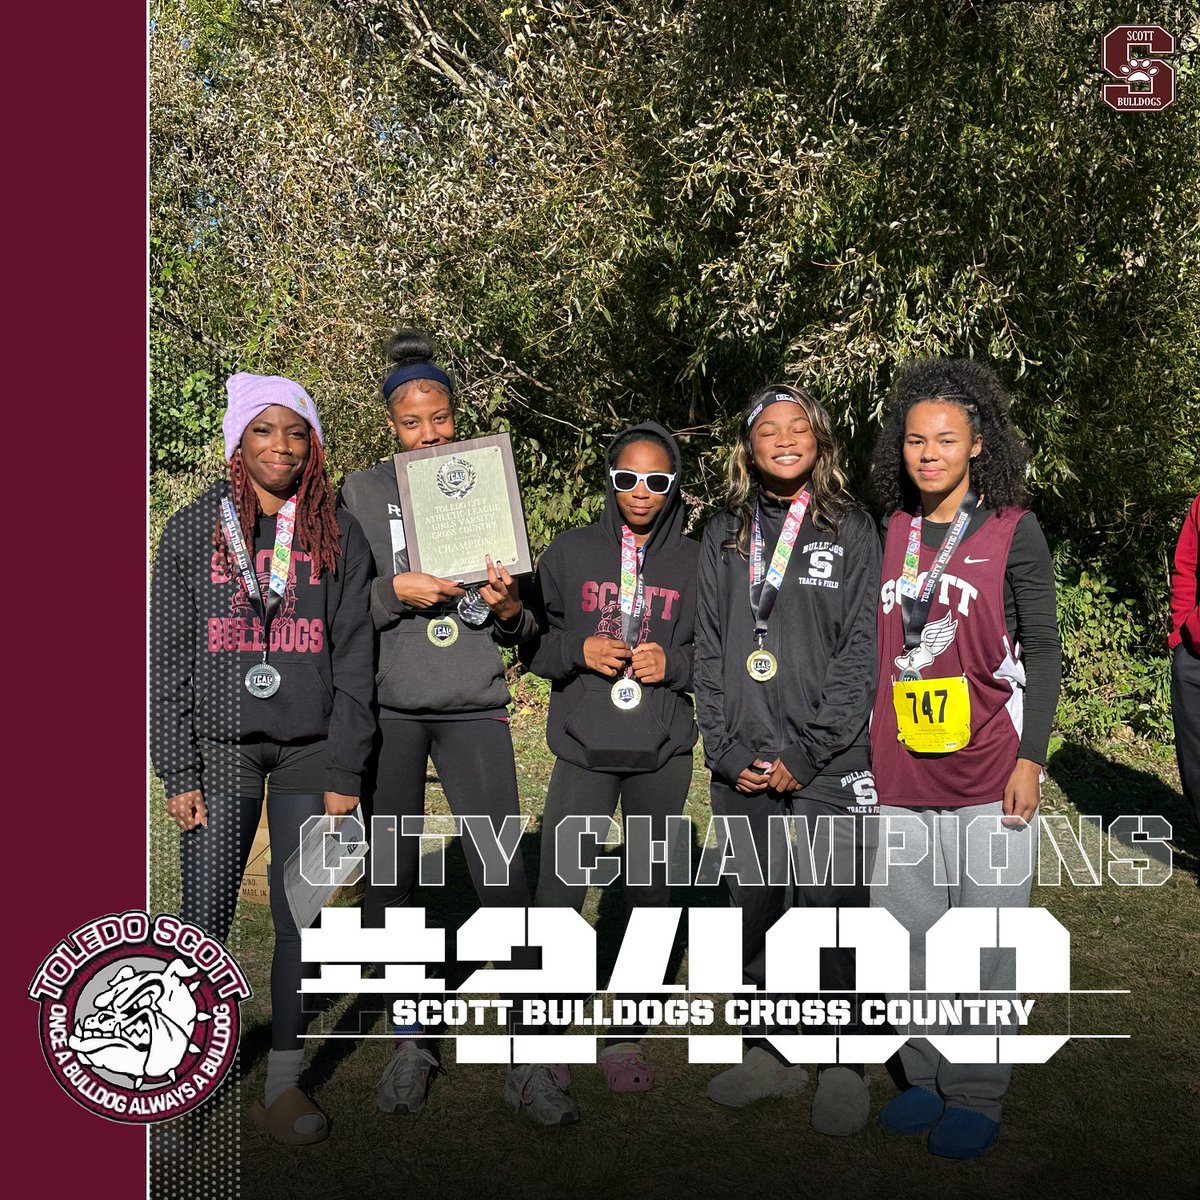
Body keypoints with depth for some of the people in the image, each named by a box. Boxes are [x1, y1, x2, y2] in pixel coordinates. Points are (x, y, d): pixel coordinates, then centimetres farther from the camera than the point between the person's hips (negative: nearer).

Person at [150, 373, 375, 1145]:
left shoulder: (339, 536, 4)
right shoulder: (193, 531, 3)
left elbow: (356, 659, 2)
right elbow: (170, 657, 3)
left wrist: (345, 773, -3)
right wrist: (179, 773, -3)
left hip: (311, 749, 1)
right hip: (221, 746, 0)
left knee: (303, 918, 5)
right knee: (205, 922, -2)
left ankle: (283, 1084, 19)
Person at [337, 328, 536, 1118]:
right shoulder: (363, 492, 6)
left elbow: (525, 630, 10)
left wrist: (509, 609, -12)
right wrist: (397, 590, -15)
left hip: (474, 707, 0)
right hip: (388, 706, 0)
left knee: (504, 875, -3)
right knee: (391, 876, 6)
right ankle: (411, 1041, 23)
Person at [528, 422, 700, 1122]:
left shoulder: (695, 561, 5)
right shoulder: (571, 552, 5)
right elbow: (533, 640, 5)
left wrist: (672, 663, -12)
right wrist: (578, 650, -13)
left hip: (664, 752, 2)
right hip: (584, 749, -1)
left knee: (652, 895, 11)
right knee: (558, 898, -10)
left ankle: (628, 1036, 28)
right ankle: (535, 1062, -1)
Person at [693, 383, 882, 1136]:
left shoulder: (853, 530, 2)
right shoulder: (724, 535, 12)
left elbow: (862, 651, -4)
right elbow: (707, 648, 8)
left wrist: (807, 755, -10)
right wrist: (728, 749, -2)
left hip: (827, 766, -3)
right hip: (742, 768, 3)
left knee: (830, 911, -1)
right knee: (753, 909, 11)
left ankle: (843, 1065, 17)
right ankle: (769, 1053, 27)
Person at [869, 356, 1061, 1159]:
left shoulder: (1014, 531, -1)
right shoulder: (888, 532, 8)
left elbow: (1042, 650, -1)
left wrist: (1031, 759, -7)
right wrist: (861, 753, 12)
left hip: (988, 776, -3)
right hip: (899, 776, 4)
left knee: (984, 941, 6)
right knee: (908, 936, 11)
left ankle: (977, 1097, 22)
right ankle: (927, 1078, 28)